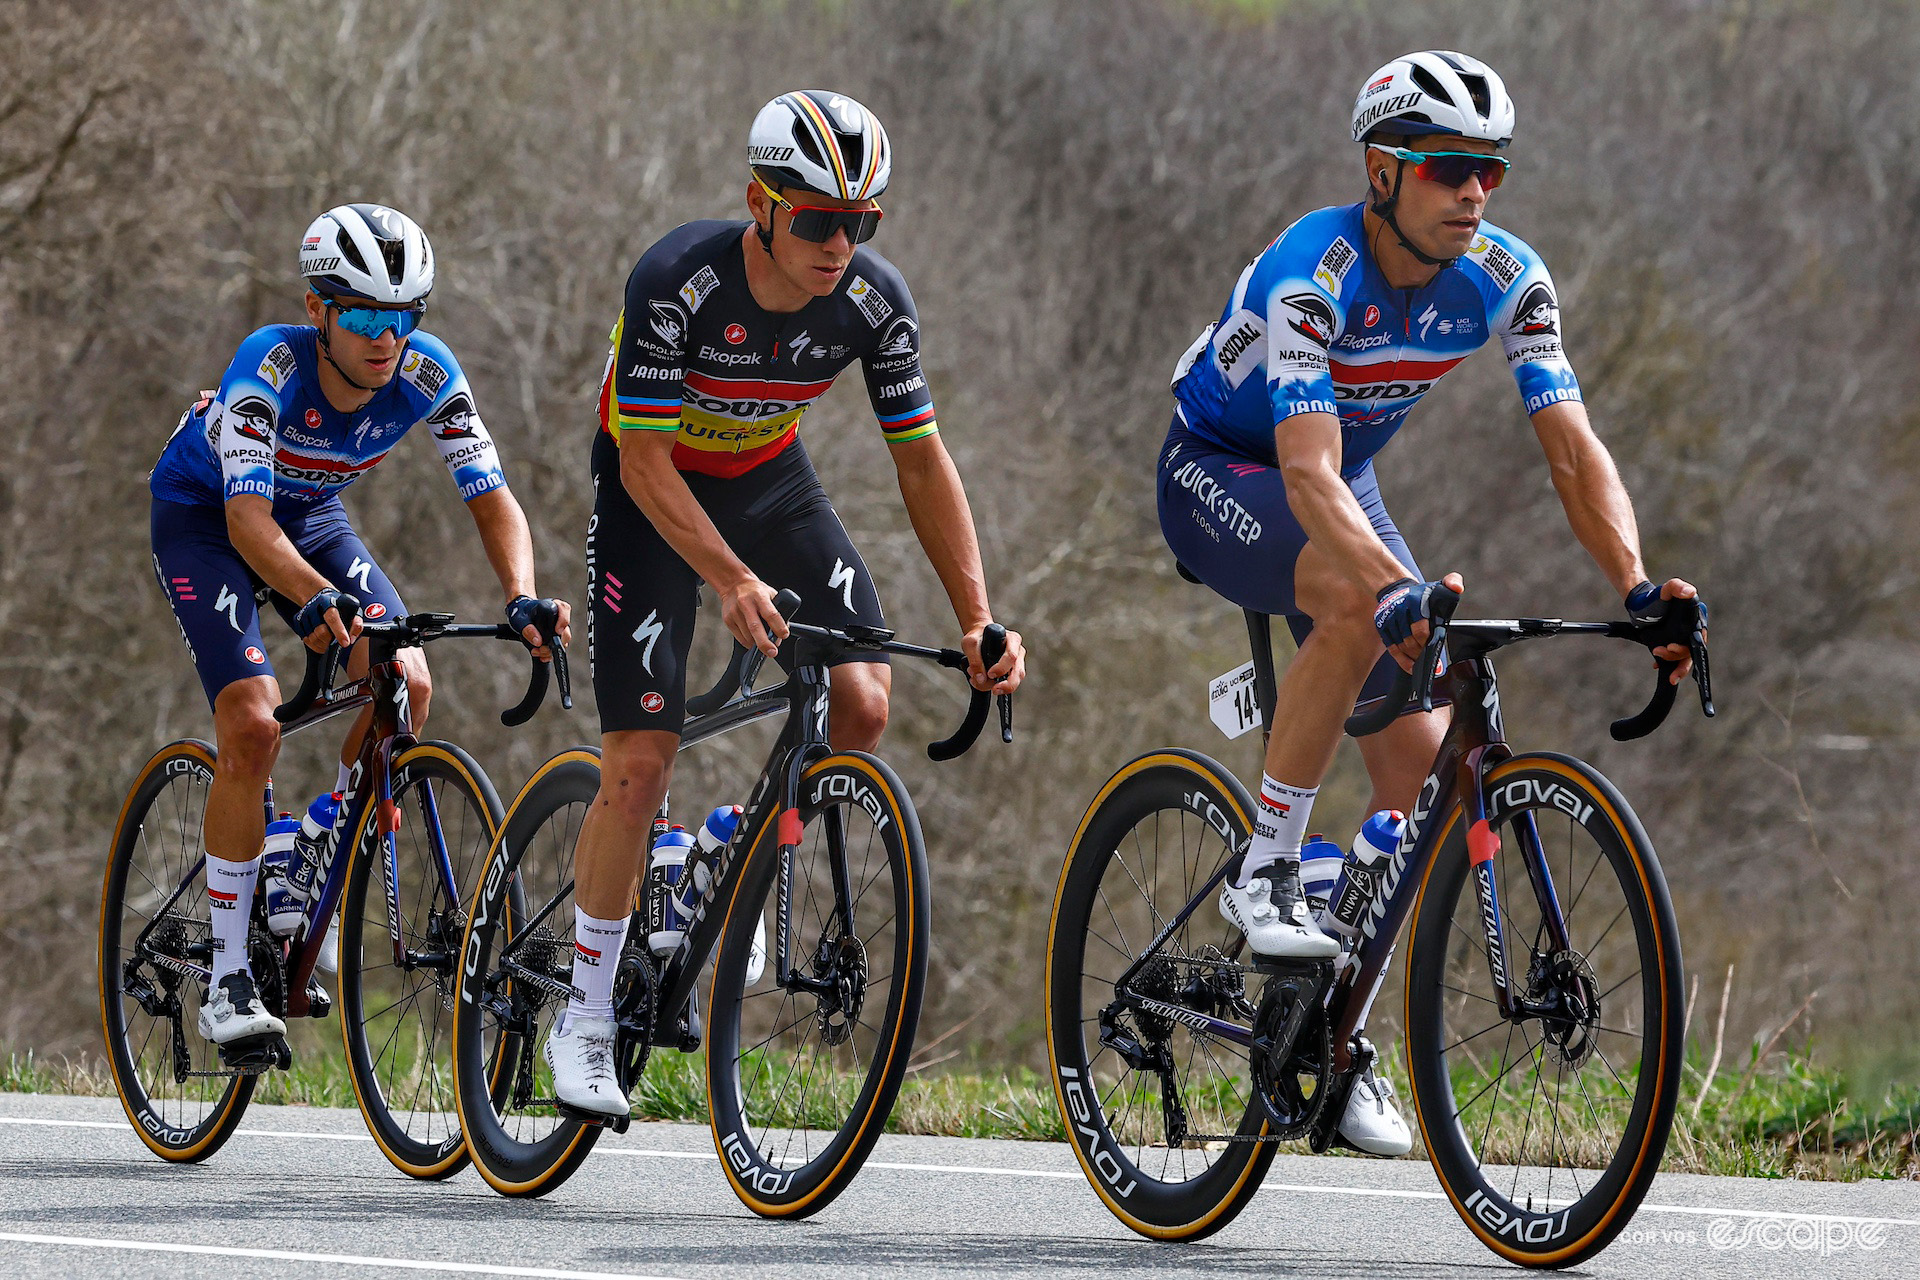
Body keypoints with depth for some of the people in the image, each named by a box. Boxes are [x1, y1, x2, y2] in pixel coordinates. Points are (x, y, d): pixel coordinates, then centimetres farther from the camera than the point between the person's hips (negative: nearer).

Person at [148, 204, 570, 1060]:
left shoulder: (427, 373, -24)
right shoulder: (270, 364, -35)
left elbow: (491, 497, -22)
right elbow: (247, 518, -44)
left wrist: (523, 595, -42)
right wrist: (316, 601, -62)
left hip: (310, 515, 5)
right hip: (202, 517, -5)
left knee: (405, 683, -17)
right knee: (252, 724, -22)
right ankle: (228, 978, -13)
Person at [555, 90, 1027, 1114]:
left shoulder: (874, 300, -20)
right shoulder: (677, 282, -32)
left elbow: (921, 459, -12)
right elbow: (645, 461, -30)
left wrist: (977, 618, -22)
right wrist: (733, 582, -45)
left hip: (768, 477, 4)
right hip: (651, 490, -4)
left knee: (862, 702, -17)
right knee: (640, 760, -13)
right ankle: (585, 1019, 1)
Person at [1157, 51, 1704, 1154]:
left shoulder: (1506, 278, -18)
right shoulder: (1310, 275, -34)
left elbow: (1574, 446, -22)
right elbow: (1309, 475, -45)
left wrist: (1639, 587, -39)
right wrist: (1400, 590, -62)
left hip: (1341, 475, 6)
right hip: (1217, 472, -6)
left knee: (1421, 754, -6)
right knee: (1356, 602, -37)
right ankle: (1266, 869, -23)